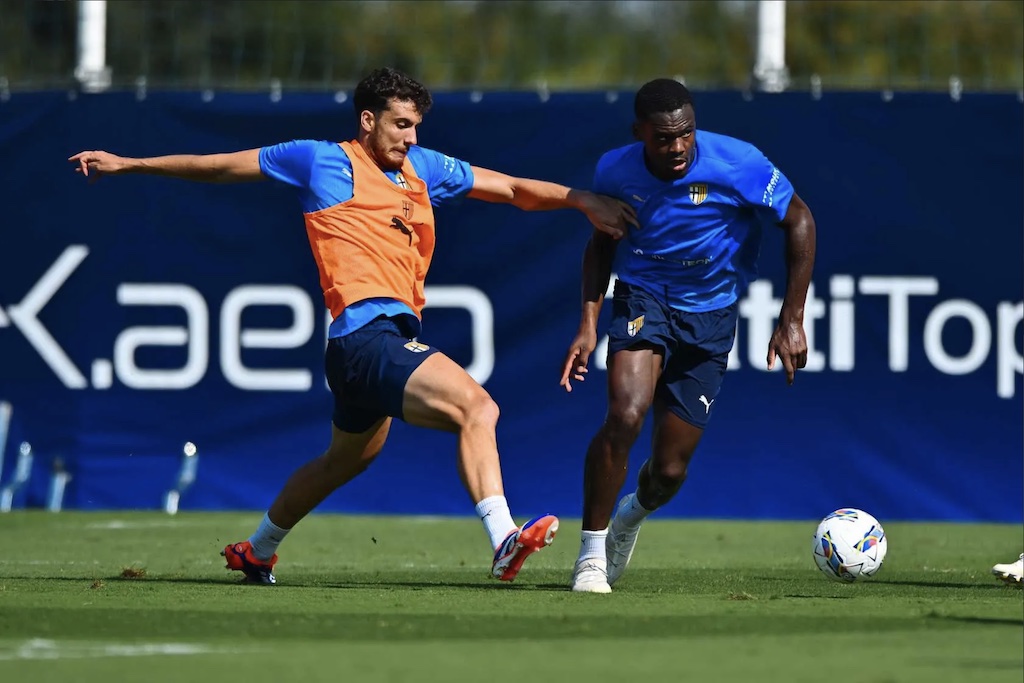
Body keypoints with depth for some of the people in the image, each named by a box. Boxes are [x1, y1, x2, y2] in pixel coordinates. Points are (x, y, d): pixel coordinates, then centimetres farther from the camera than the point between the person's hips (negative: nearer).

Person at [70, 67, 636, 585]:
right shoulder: (322, 160, 2)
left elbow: (514, 189, 22)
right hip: (366, 333, -9)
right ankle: (503, 540, -39)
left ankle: (257, 550, 44)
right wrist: (126, 164, 14)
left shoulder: (423, 168, 18)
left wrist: (582, 200, 9)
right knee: (476, 407, -26)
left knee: (349, 457, 26)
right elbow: (217, 167, 10)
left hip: (393, 335, 9)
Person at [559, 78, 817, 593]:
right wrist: (589, 322, -4)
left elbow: (799, 222, -7)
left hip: (709, 317, 0)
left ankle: (631, 517, 41)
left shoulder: (738, 164, -20)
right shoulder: (615, 172, -12)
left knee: (668, 470, 2)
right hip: (641, 299, 0)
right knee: (625, 415, -28)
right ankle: (591, 555, -11)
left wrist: (792, 321, -9)